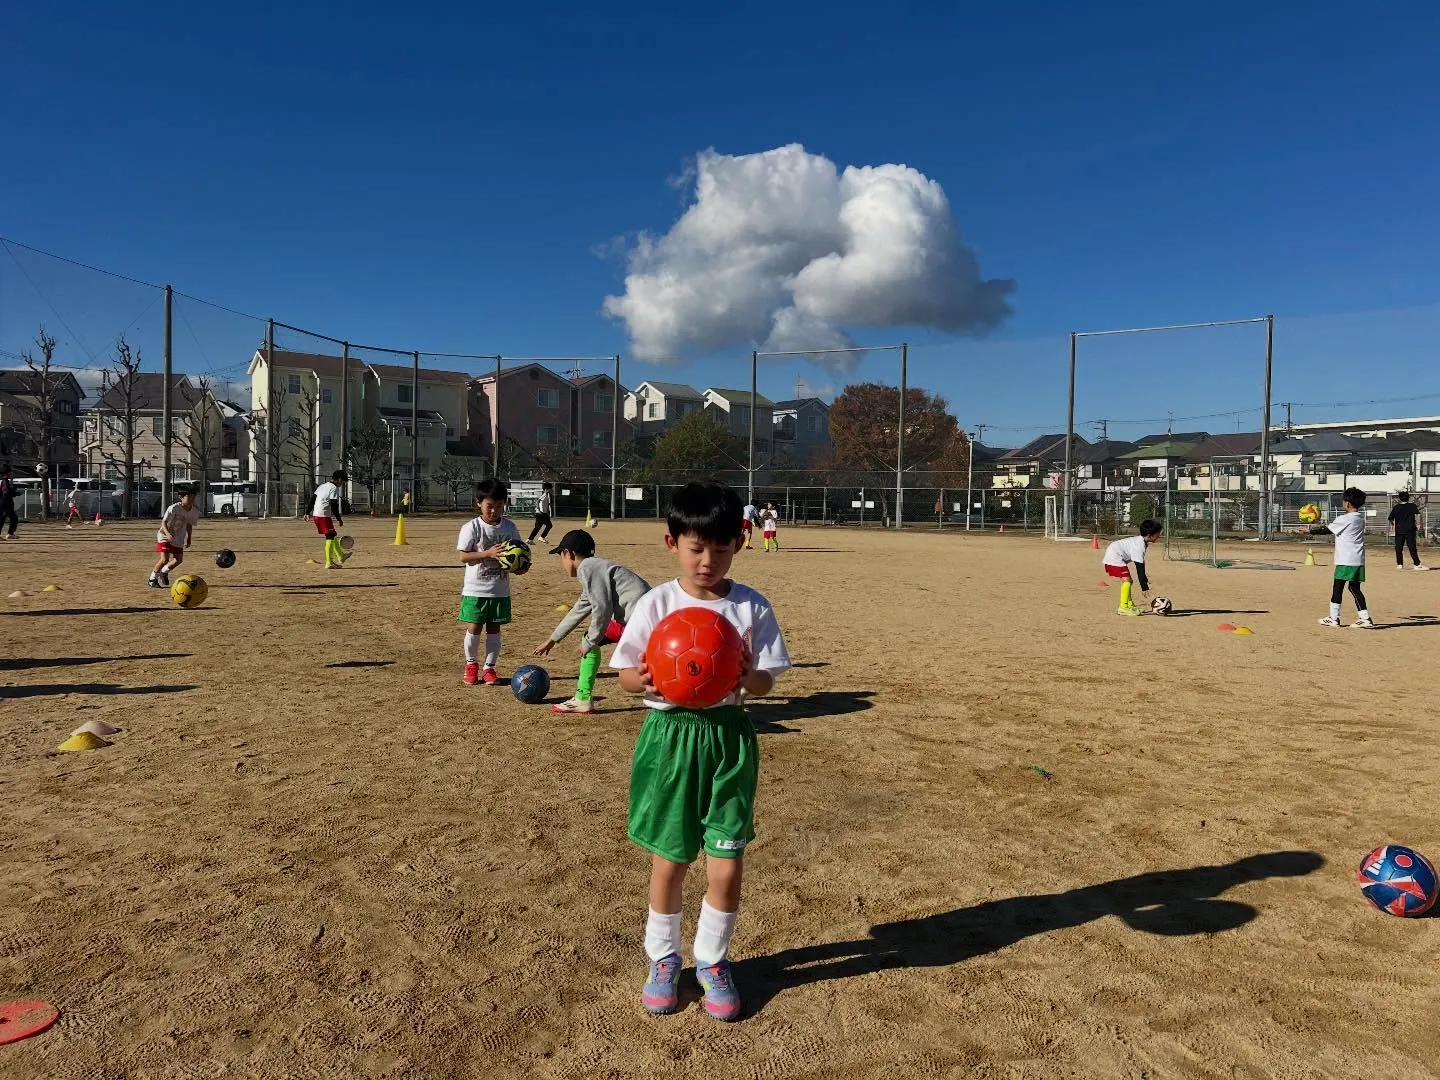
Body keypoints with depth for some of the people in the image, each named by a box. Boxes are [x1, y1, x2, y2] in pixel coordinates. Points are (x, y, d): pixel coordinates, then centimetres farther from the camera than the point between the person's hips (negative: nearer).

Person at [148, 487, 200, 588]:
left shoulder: (195, 511, -7)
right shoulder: (174, 508, -23)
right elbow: (164, 522, -20)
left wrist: (189, 538, 11)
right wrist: (167, 534, -36)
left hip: (178, 538, 6)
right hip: (165, 535, -6)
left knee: (179, 559, 6)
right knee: (165, 559, -13)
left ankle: (164, 572, 35)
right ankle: (152, 578, 9)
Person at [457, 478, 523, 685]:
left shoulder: (510, 527, 1)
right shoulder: (472, 527, -9)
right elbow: (463, 556, -12)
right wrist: (488, 553, -24)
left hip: (500, 589, 3)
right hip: (475, 588, -2)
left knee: (494, 628, 8)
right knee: (474, 628, 2)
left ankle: (489, 667, 19)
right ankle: (471, 664, 24)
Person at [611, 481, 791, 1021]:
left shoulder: (752, 606, -3)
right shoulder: (656, 603, -5)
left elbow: (766, 682, -2)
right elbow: (626, 674, -1)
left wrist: (745, 675, -24)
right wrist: (645, 680, -23)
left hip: (730, 737, 1)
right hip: (670, 734, 0)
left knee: (727, 867, 5)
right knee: (668, 862, 11)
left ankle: (712, 960, 30)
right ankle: (663, 957, 35)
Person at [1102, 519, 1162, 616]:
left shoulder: (1140, 541, 6)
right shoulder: (1139, 546, -24)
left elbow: (1141, 563, 19)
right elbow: (1139, 568, -25)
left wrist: (1145, 579, 26)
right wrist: (1144, 587, -24)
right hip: (1114, 557, -11)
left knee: (1129, 581, 18)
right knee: (1126, 580, -21)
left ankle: (1129, 604, 26)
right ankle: (1123, 607, -21)